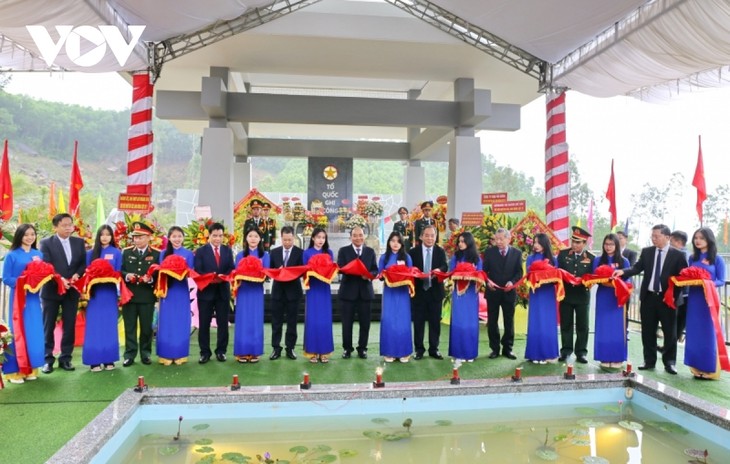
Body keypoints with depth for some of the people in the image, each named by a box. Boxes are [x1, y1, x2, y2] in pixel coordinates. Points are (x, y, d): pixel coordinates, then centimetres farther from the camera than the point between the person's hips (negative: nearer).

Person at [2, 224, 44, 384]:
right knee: (17, 332, -3)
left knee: (34, 332, 6)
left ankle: (30, 368, 16)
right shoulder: (11, 255, -3)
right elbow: (6, 278, -5)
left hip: (34, 297, 4)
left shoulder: (39, 254, 9)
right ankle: (14, 370, 4)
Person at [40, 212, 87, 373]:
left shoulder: (79, 242, 8)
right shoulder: (46, 243, -3)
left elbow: (84, 263, 6)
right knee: (48, 327, 5)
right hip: (51, 290, -3)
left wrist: (77, 274, -14)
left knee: (69, 326, 7)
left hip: (72, 290, 3)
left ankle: (65, 358, 17)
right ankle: (48, 359, 14)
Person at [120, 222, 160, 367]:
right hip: (129, 295, 2)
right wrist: (126, 276, -14)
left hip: (147, 297, -1)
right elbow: (120, 271, 6)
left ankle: (146, 354, 19)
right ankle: (129, 355, 15)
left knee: (146, 327, 7)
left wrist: (151, 279, -20)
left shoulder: (156, 254, 1)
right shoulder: (126, 252, 8)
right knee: (129, 327, 7)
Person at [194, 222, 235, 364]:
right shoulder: (201, 251, 2)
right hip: (206, 291, -2)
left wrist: (224, 276, -18)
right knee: (204, 323, 3)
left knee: (223, 322, 7)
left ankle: (221, 351, 17)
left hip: (223, 291, 2)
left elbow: (232, 269, 3)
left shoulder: (228, 250, 10)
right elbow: (197, 271, -6)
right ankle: (205, 352, 14)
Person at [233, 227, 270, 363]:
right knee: (243, 321, 1)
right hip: (243, 291, 0)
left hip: (257, 291, 0)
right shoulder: (240, 255, 6)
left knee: (256, 321, 3)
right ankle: (242, 352, 8)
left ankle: (255, 352, 10)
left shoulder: (264, 255, 5)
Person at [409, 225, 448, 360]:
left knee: (435, 321, 7)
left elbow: (445, 267, -11)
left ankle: (434, 349, 18)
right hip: (419, 291, -1)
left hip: (435, 291, 1)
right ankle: (419, 349, 16)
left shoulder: (441, 251, 4)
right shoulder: (413, 252, 1)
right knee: (418, 321, 6)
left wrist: (439, 270, -32)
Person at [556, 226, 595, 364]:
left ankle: (581, 352, 16)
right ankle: (566, 350, 18)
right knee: (566, 324, 8)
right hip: (566, 294, 1)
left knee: (582, 326, 6)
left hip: (582, 296, -1)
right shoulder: (563, 254, 0)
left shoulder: (591, 258, -2)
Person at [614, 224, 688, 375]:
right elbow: (637, 268, -3)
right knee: (648, 331, 9)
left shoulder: (677, 255, -3)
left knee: (670, 332, 5)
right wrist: (623, 271, -21)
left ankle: (669, 362, 18)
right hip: (648, 297, 3)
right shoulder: (646, 252, 5)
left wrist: (674, 294, -13)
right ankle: (649, 361, 21)